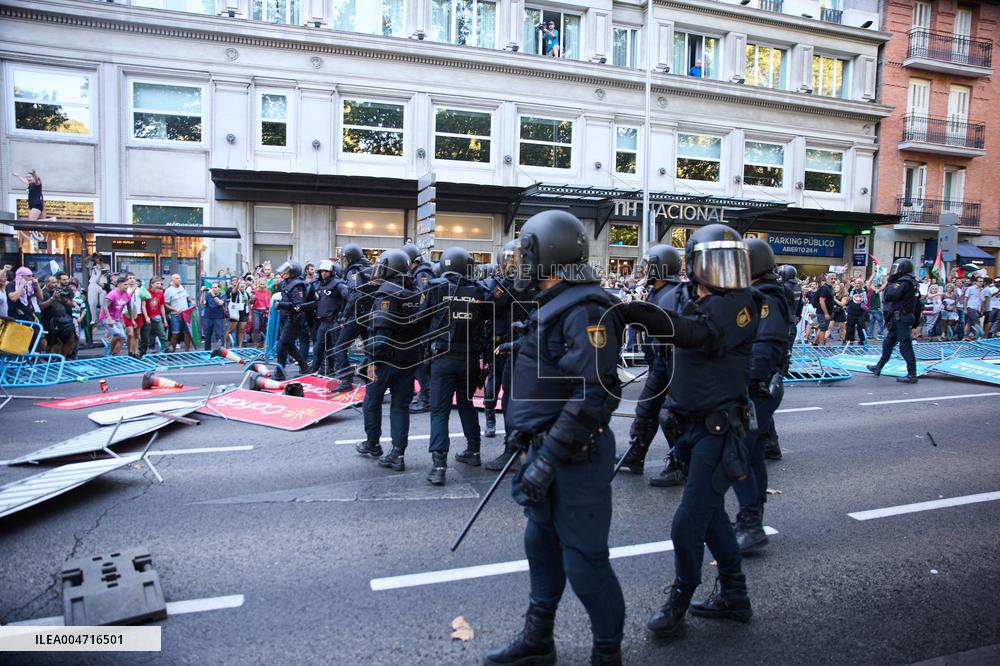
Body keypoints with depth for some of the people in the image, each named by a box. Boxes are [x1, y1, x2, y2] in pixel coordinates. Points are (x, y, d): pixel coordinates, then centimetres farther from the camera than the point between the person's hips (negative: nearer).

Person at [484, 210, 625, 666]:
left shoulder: (585, 310, -20)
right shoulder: (555, 305, 12)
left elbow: (593, 395, -27)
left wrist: (547, 460, -25)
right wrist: (532, 446, 22)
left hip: (575, 456, -10)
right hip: (546, 446, 10)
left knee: (583, 559, 3)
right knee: (541, 542, 20)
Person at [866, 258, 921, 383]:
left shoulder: (903, 282, -16)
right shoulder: (911, 282, 15)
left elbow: (889, 295, -24)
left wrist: (889, 284, -10)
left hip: (901, 320, -10)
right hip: (898, 320, 10)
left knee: (905, 346, -7)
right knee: (887, 344, 18)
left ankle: (912, 375, -4)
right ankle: (878, 368, 28)